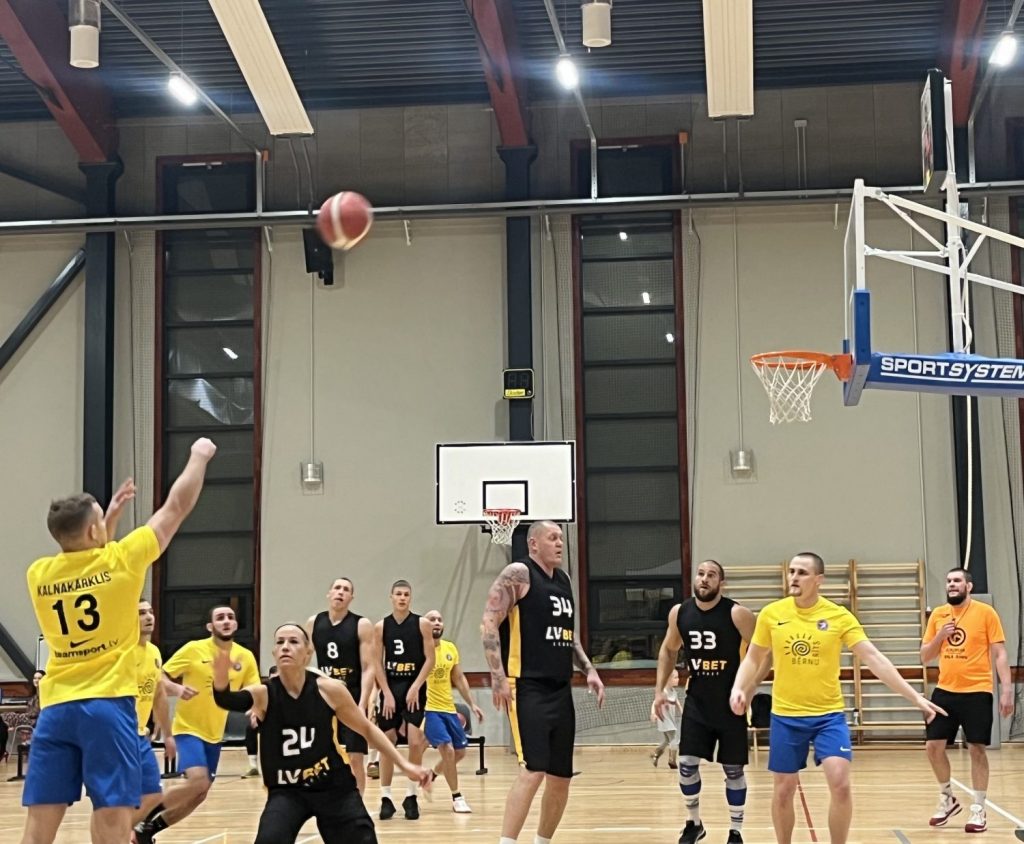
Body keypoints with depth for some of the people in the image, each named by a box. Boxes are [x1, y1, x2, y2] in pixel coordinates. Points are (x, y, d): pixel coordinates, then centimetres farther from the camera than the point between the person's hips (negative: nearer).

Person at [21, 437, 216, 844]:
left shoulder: (38, 574, 6)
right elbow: (176, 507, 6)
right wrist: (199, 457, 19)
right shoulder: (119, 560, -6)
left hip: (55, 707, 5)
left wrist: (108, 516, 33)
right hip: (106, 704, -5)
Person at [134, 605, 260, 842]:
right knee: (198, 781, -25)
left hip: (214, 734, 6)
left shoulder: (245, 657, -1)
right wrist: (177, 688, -26)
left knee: (198, 796, 10)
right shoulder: (193, 649, -11)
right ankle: (148, 815, -4)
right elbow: (160, 678, -6)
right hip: (188, 728, -6)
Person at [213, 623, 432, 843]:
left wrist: (404, 765, 1)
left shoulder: (329, 689, -9)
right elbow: (229, 700, -35)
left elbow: (367, 729, 4)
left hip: (334, 786, 1)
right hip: (286, 791, -1)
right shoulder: (264, 693, -12)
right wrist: (221, 677, -58)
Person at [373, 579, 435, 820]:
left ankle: (411, 796, 2)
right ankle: (386, 798, 10)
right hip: (390, 688, 2)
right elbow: (377, 663, 1)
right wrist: (387, 694, -7)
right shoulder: (381, 626, 2)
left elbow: (430, 659, -4)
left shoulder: (421, 624, -3)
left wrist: (415, 687, -13)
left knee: (416, 742, -10)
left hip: (414, 689, -2)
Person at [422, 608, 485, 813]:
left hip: (449, 708, 7)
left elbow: (459, 679, 15)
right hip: (428, 709, -7)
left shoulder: (451, 649, 6)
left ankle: (431, 776, 36)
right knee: (447, 750, -17)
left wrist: (472, 704, 11)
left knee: (460, 751, 12)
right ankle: (457, 797, -4)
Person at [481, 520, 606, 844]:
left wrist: (588, 669, 14)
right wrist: (498, 677, -21)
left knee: (561, 776, 10)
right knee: (533, 769, -19)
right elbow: (489, 623, -14)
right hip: (527, 688, -8)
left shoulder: (563, 579, 17)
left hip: (561, 690, 8)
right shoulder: (518, 574, -7)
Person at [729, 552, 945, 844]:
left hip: (829, 715, -1)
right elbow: (753, 659, 8)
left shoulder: (839, 616, -7)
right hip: (785, 716, 1)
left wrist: (915, 697, -16)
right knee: (783, 790, 7)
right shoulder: (771, 614, -3)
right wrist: (739, 689, -12)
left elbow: (874, 659, -10)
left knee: (840, 784, -14)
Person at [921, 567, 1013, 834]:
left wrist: (1007, 690, -11)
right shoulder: (937, 615, 8)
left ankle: (978, 810, 11)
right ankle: (947, 799, 23)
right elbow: (924, 657, 12)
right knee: (933, 746, 2)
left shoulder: (986, 613, -4)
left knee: (977, 749, 0)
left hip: (977, 692, -4)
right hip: (945, 691, 4)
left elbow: (999, 654, -4)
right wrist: (939, 637, -6)